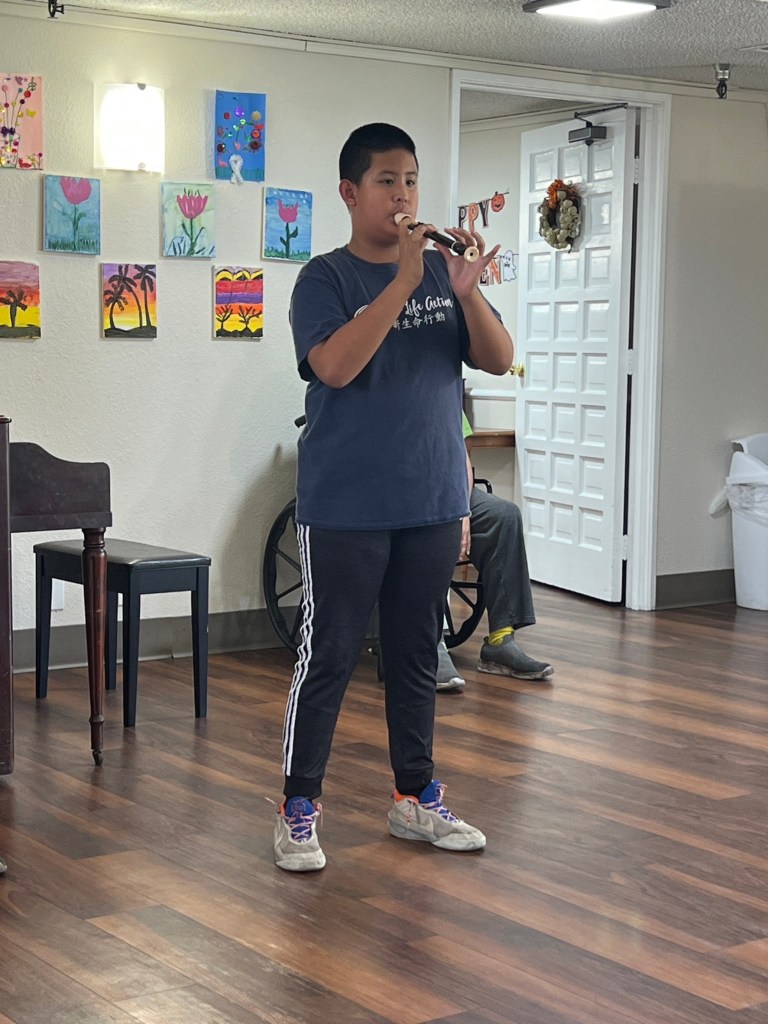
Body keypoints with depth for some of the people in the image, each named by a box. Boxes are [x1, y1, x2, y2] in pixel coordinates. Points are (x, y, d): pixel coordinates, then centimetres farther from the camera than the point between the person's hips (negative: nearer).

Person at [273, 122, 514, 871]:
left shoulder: (443, 271, 7)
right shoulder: (326, 278, -5)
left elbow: (498, 360, 2)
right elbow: (335, 365, -22)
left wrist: (468, 293, -16)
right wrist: (403, 280, -25)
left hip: (432, 502, 4)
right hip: (344, 508, -4)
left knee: (417, 654, 13)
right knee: (328, 656, 0)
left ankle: (415, 797, 25)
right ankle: (298, 809, 11)